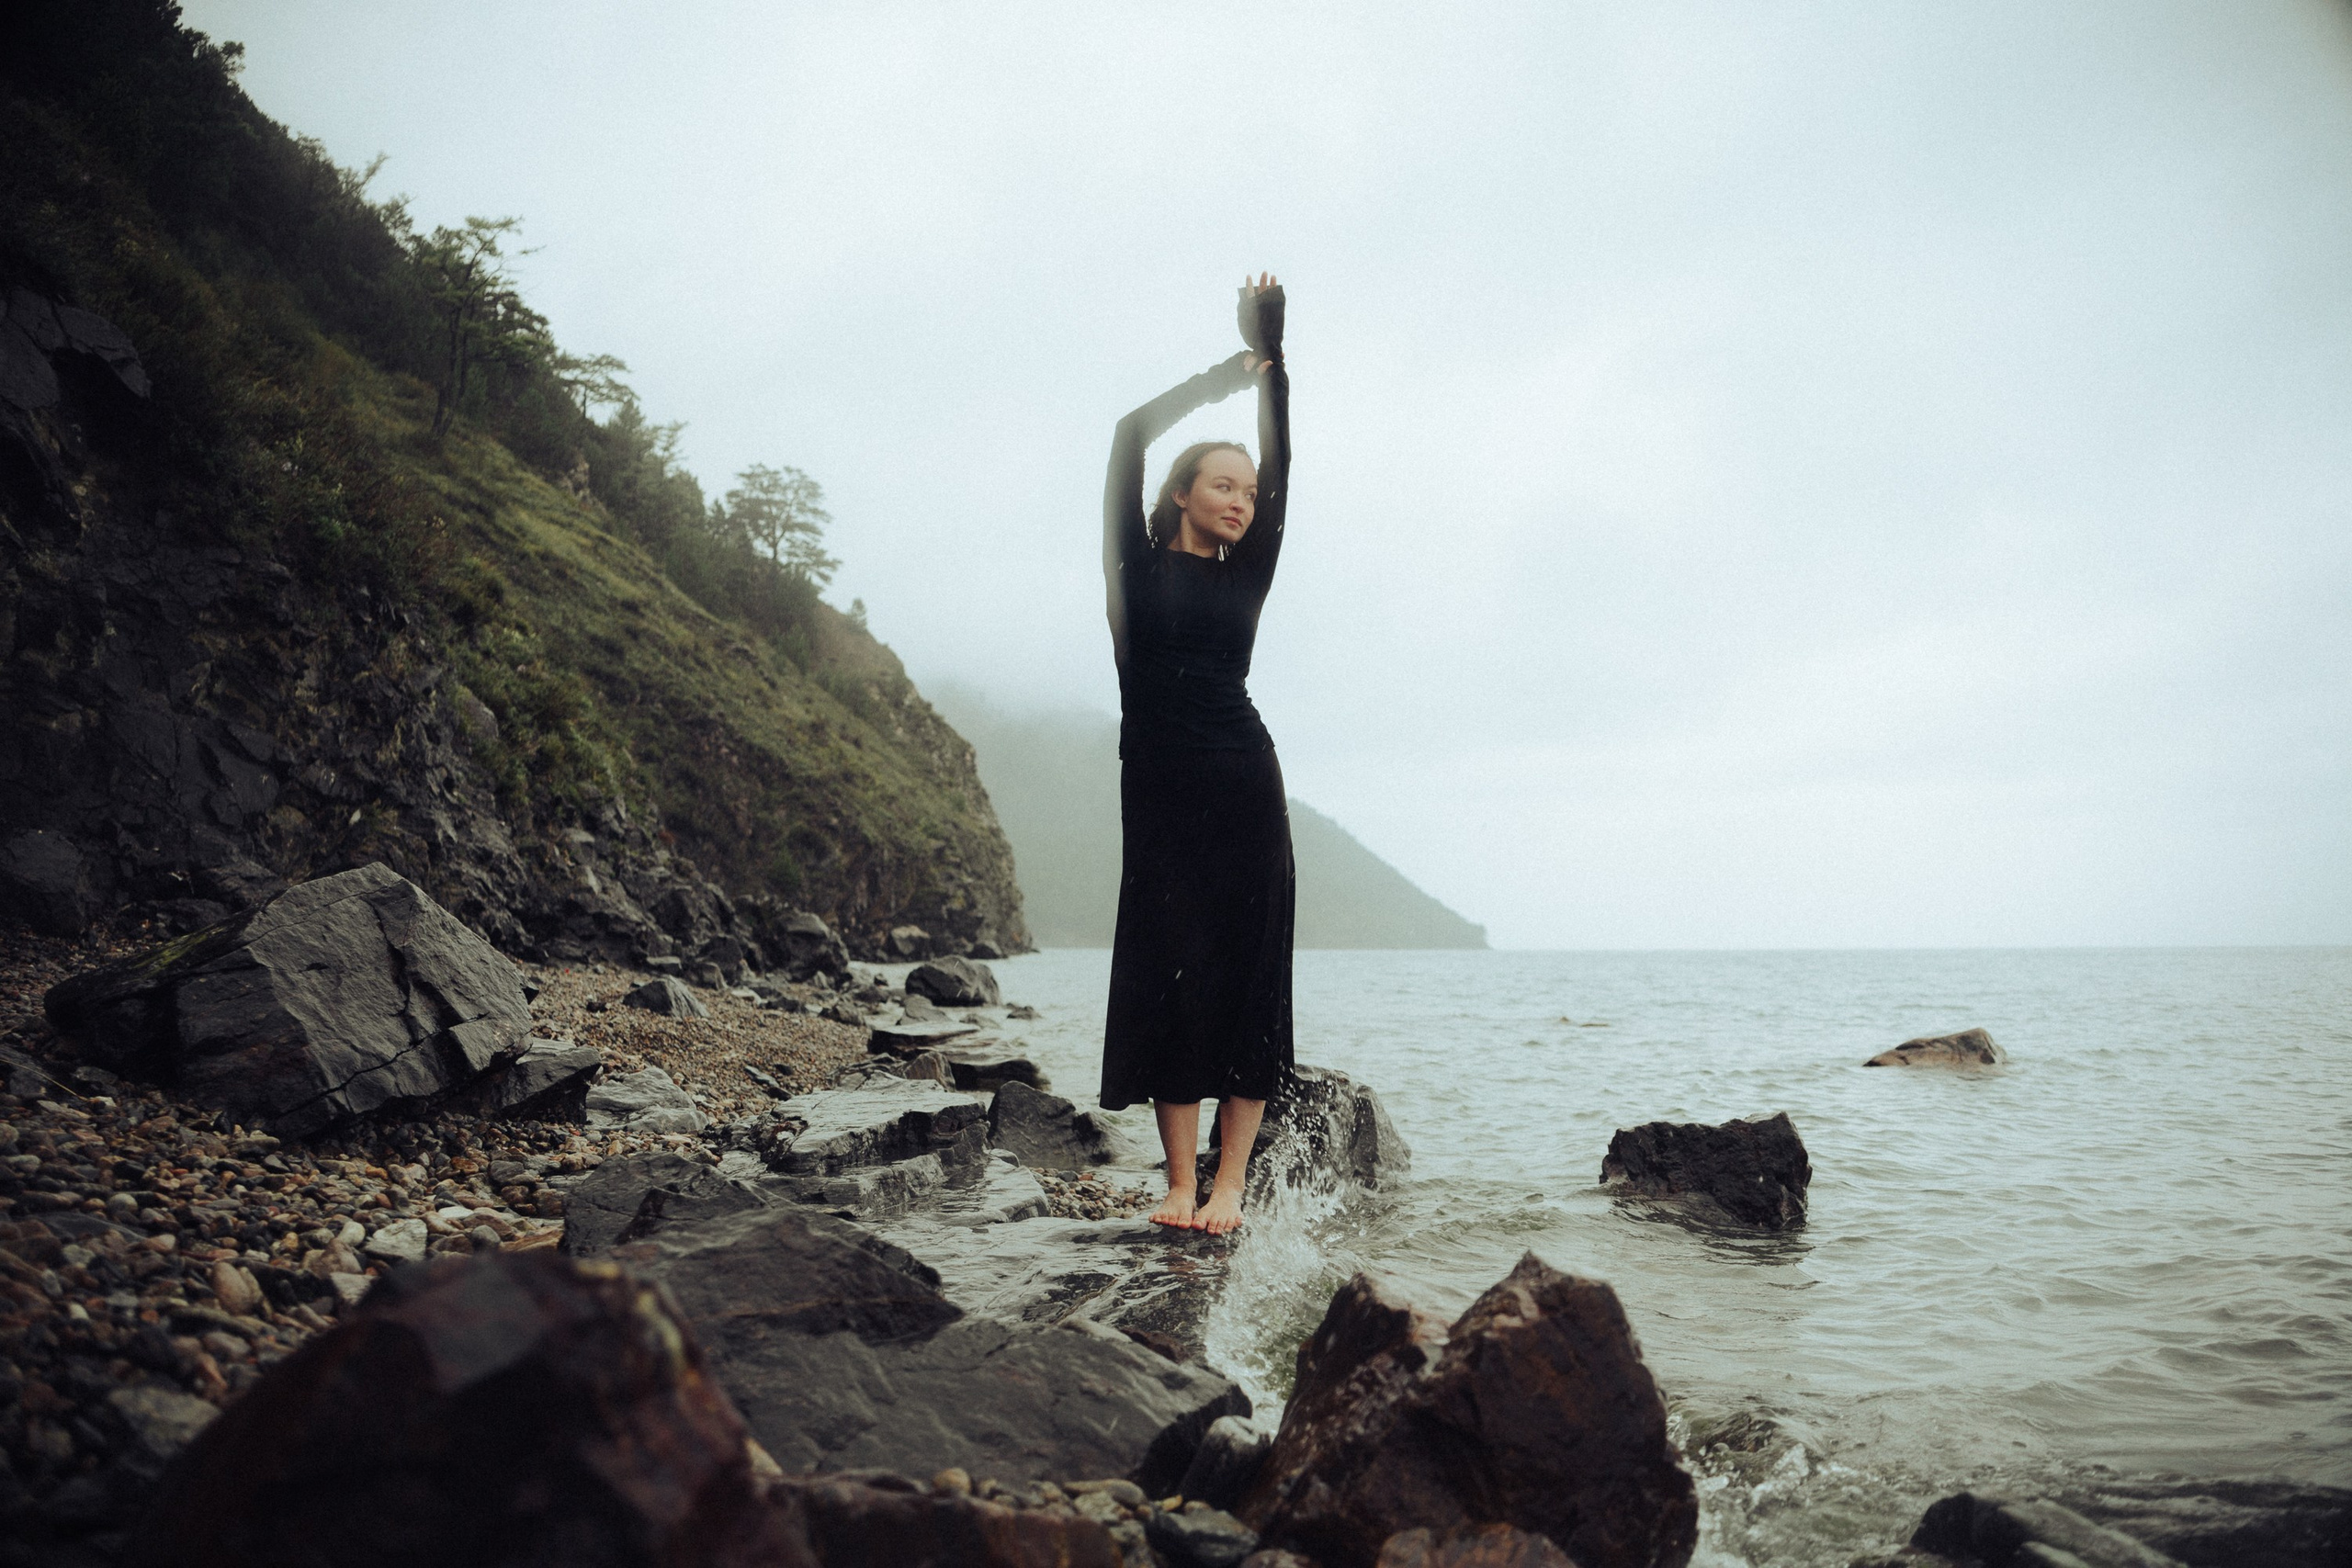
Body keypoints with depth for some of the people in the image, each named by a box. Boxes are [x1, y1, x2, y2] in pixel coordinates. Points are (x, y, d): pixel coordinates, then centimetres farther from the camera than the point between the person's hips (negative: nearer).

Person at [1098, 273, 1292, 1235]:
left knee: (1246, 976, -3)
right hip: (1160, 792, -2)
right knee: (1170, 977, -3)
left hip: (1243, 786, 2)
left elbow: (1283, 469, 5)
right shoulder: (1139, 568, 7)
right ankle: (1180, 1181, 1)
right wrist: (1226, 371, 6)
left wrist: (1271, 358, 1)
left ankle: (1230, 1182, 0)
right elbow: (1130, 436, -1)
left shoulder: (1246, 576, 14)